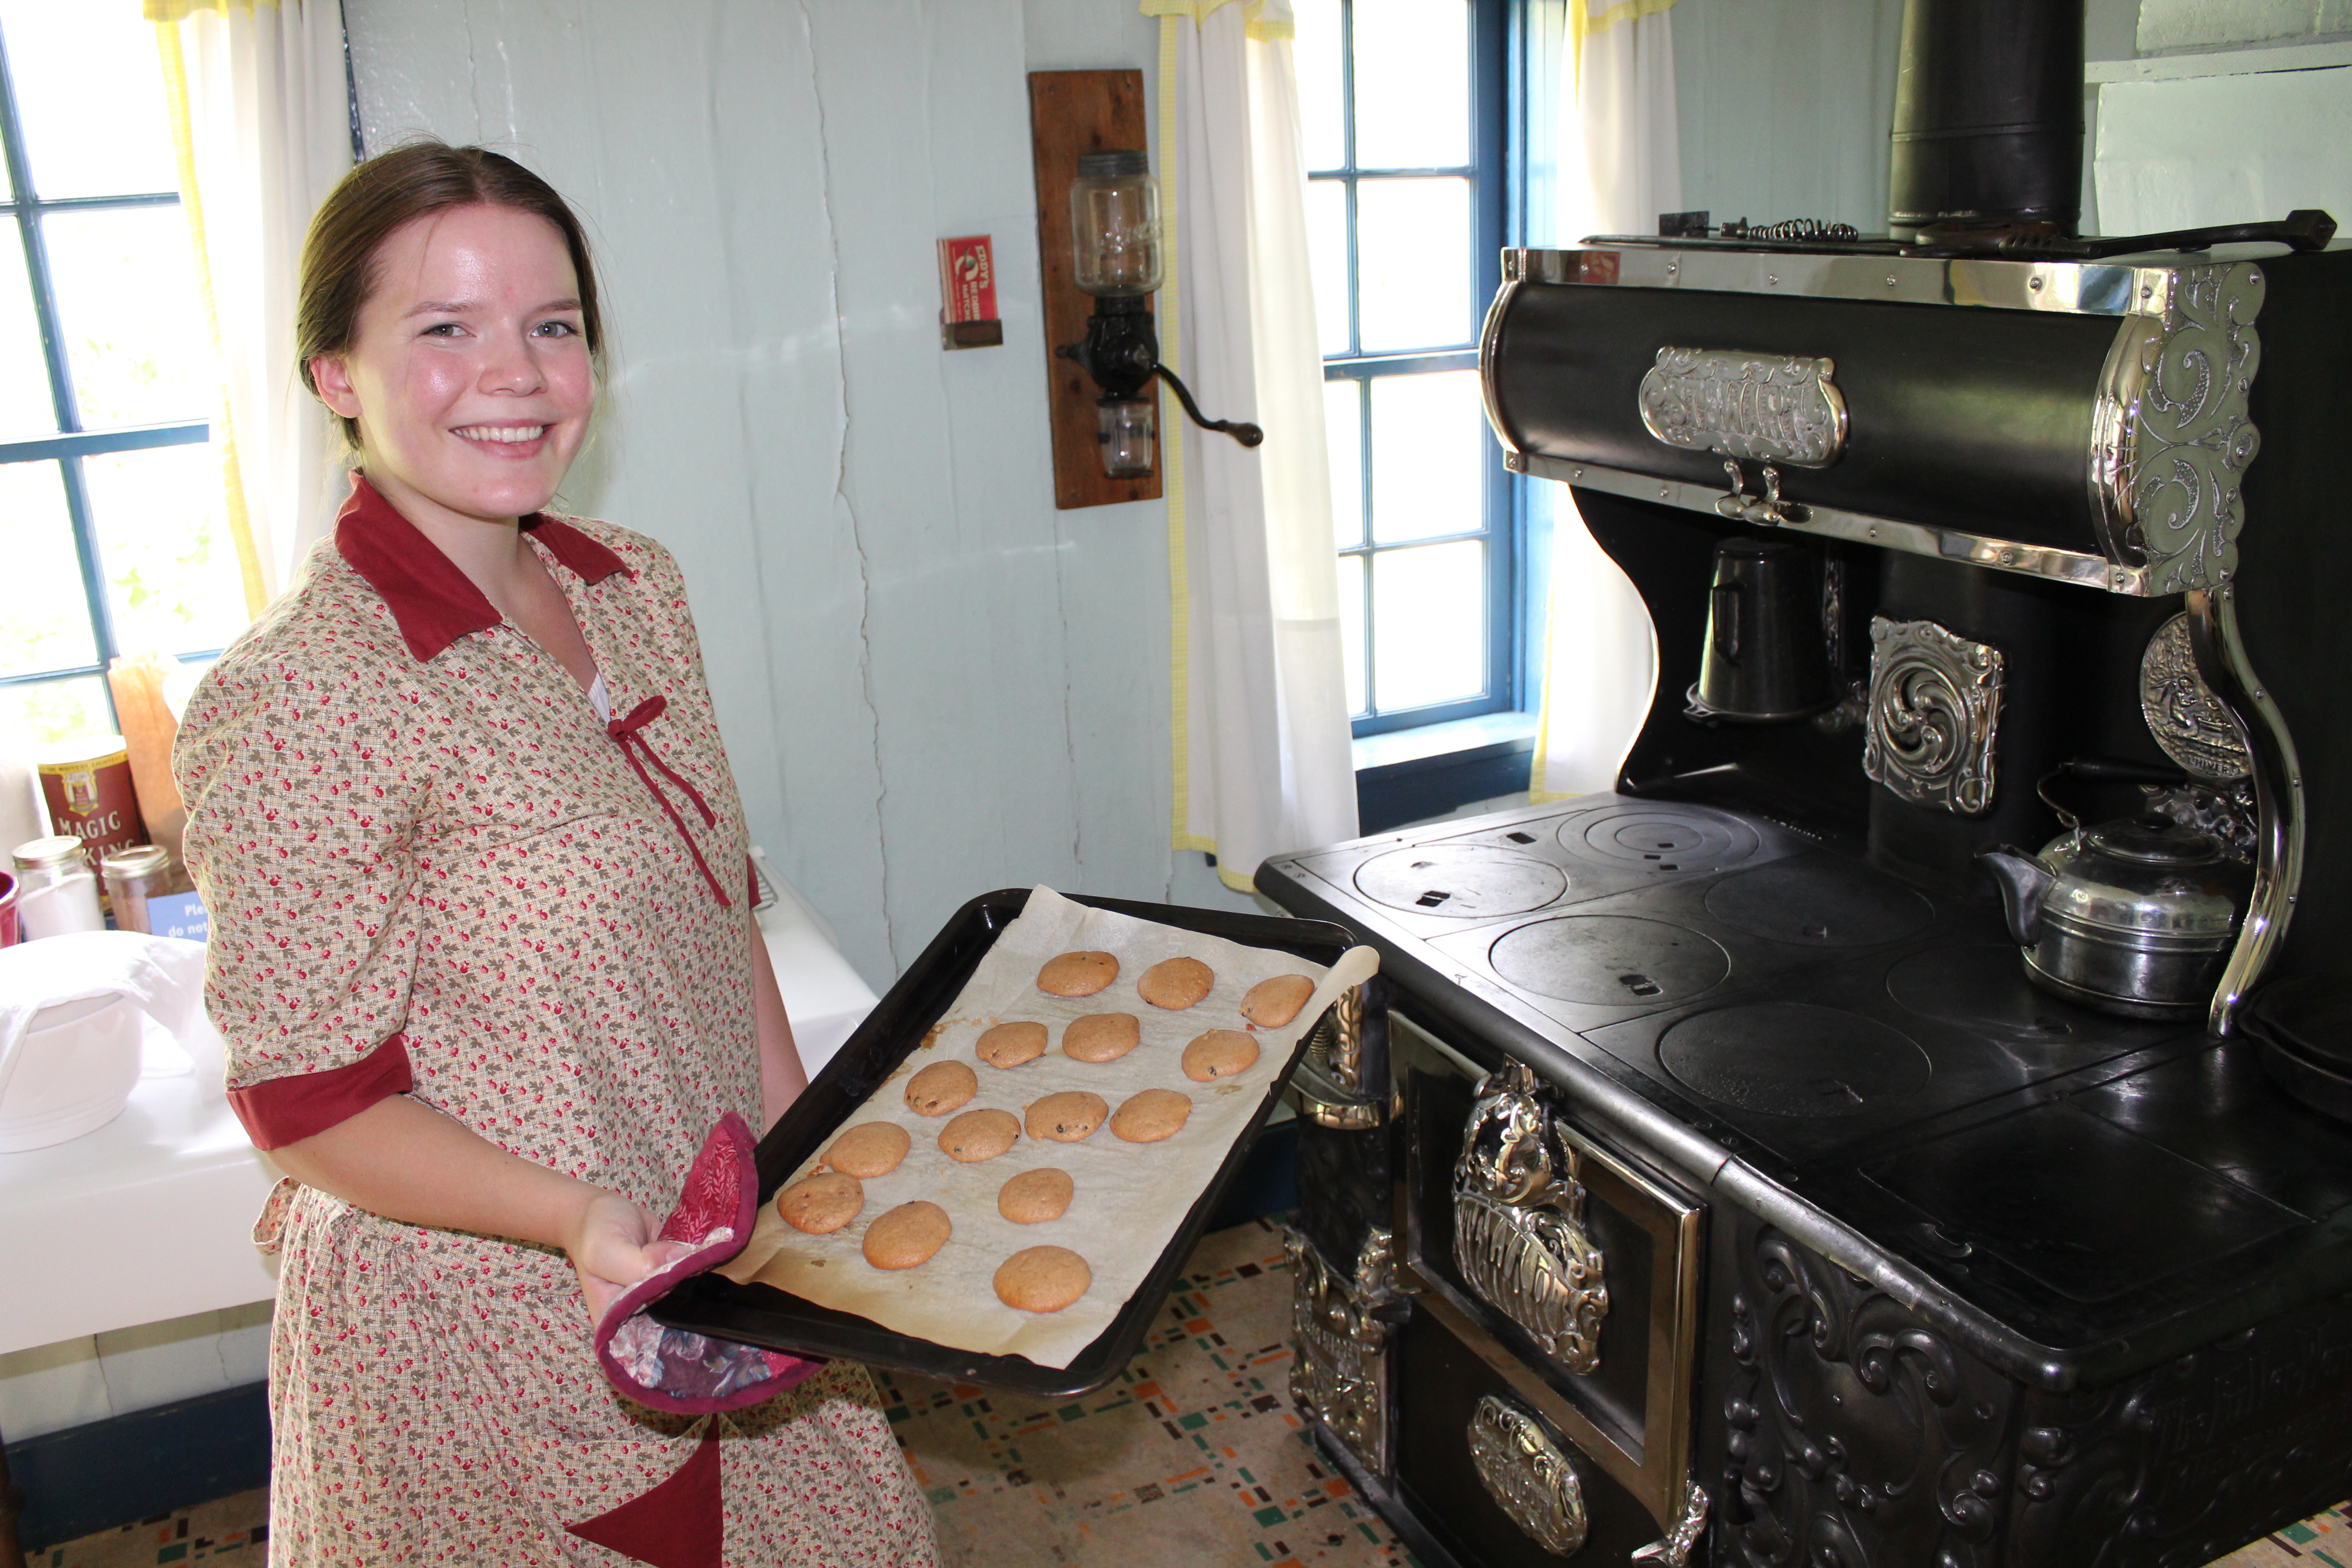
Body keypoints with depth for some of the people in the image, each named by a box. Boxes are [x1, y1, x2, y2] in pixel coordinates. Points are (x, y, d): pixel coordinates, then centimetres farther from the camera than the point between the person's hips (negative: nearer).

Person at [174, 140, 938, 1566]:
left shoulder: (636, 586, -2)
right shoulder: (294, 704, -24)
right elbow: (308, 1103, -18)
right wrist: (578, 1216, -30)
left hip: (715, 1246, 7)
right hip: (486, 1318, -6)